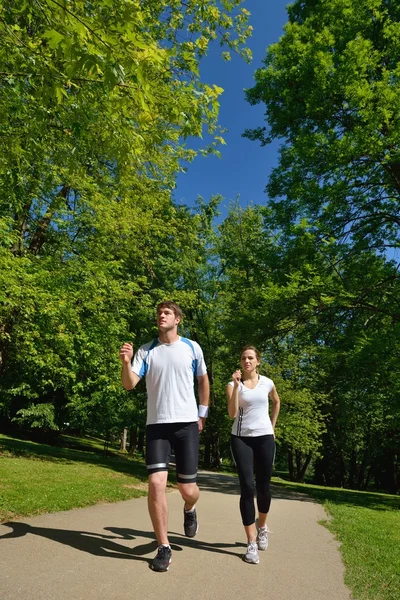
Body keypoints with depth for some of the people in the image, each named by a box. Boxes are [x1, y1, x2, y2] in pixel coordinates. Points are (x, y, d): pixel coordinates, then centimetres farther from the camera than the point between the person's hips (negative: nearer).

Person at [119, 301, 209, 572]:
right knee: (156, 483, -10)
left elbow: (203, 380, 14)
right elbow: (129, 384, -7)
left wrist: (203, 414, 13)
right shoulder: (146, 350, 1)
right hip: (157, 425, 1)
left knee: (188, 489, 4)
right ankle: (164, 548, 10)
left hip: (187, 424, 0)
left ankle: (190, 510, 42)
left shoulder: (192, 347, 1)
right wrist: (126, 362, -26)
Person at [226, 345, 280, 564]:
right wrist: (236, 385, -23)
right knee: (247, 487, -8)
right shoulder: (233, 384, -4)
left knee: (263, 487, 9)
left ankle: (262, 525, 39)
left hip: (265, 438, 2)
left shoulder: (267, 383, 2)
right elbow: (232, 413, -17)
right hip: (241, 438, -2)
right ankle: (251, 543, 3)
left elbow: (276, 402, 22)